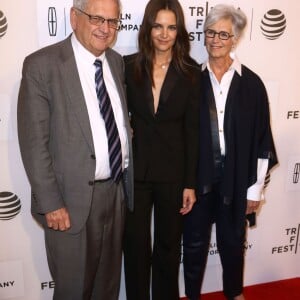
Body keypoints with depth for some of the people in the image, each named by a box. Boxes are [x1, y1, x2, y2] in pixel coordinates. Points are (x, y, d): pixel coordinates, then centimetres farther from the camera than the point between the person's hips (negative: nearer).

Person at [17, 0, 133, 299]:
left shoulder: (116, 61, 6)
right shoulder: (42, 64, -13)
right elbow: (34, 142, -14)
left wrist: (126, 180, 9)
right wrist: (50, 203, -16)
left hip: (117, 190, 6)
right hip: (74, 198, -5)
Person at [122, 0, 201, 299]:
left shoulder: (190, 72, -3)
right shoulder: (129, 66, -2)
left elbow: (192, 131, -3)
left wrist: (190, 182, -4)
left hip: (172, 171, 0)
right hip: (134, 170, 1)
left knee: (169, 243, 16)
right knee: (135, 244, 13)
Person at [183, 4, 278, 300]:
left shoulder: (252, 84, -3)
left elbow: (262, 140, -1)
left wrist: (255, 189, -1)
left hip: (235, 178, 0)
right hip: (197, 176, 0)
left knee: (233, 242, 18)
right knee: (195, 243, 14)